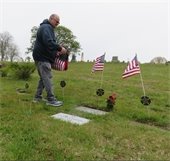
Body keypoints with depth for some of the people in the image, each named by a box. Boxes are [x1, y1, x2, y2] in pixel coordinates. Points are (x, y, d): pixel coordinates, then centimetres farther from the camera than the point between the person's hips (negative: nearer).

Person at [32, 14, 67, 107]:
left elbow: (50, 43, 21)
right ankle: (51, 100, -9)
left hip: (42, 57, 11)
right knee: (48, 78, -11)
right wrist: (60, 48, -23)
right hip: (42, 57, -11)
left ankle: (37, 97, 20)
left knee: (43, 78, 14)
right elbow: (48, 42, -27)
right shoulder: (46, 27, -11)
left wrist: (57, 51, 7)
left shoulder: (48, 28, 23)